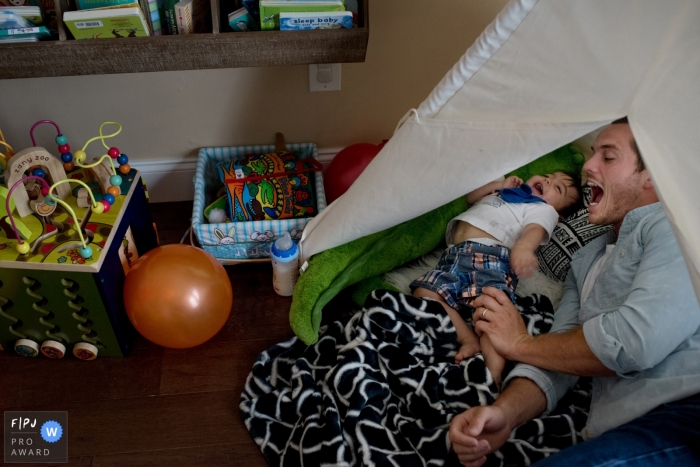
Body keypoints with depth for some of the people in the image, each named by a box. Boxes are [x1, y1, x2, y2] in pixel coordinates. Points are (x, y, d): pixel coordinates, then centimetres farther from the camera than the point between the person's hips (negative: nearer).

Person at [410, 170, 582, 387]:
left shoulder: (544, 208, 16)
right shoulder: (506, 192, 40)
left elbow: (535, 230, -6)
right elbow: (471, 197, 44)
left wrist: (523, 247, -30)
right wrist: (498, 185, 27)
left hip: (491, 255, -6)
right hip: (454, 256, 6)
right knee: (423, 294, -20)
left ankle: (492, 376, -48)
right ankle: (469, 340, -27)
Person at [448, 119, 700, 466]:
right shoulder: (585, 261, 23)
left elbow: (637, 339, -17)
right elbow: (559, 359, 15)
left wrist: (521, 344, -2)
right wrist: (504, 412, -8)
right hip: (613, 437, 6)